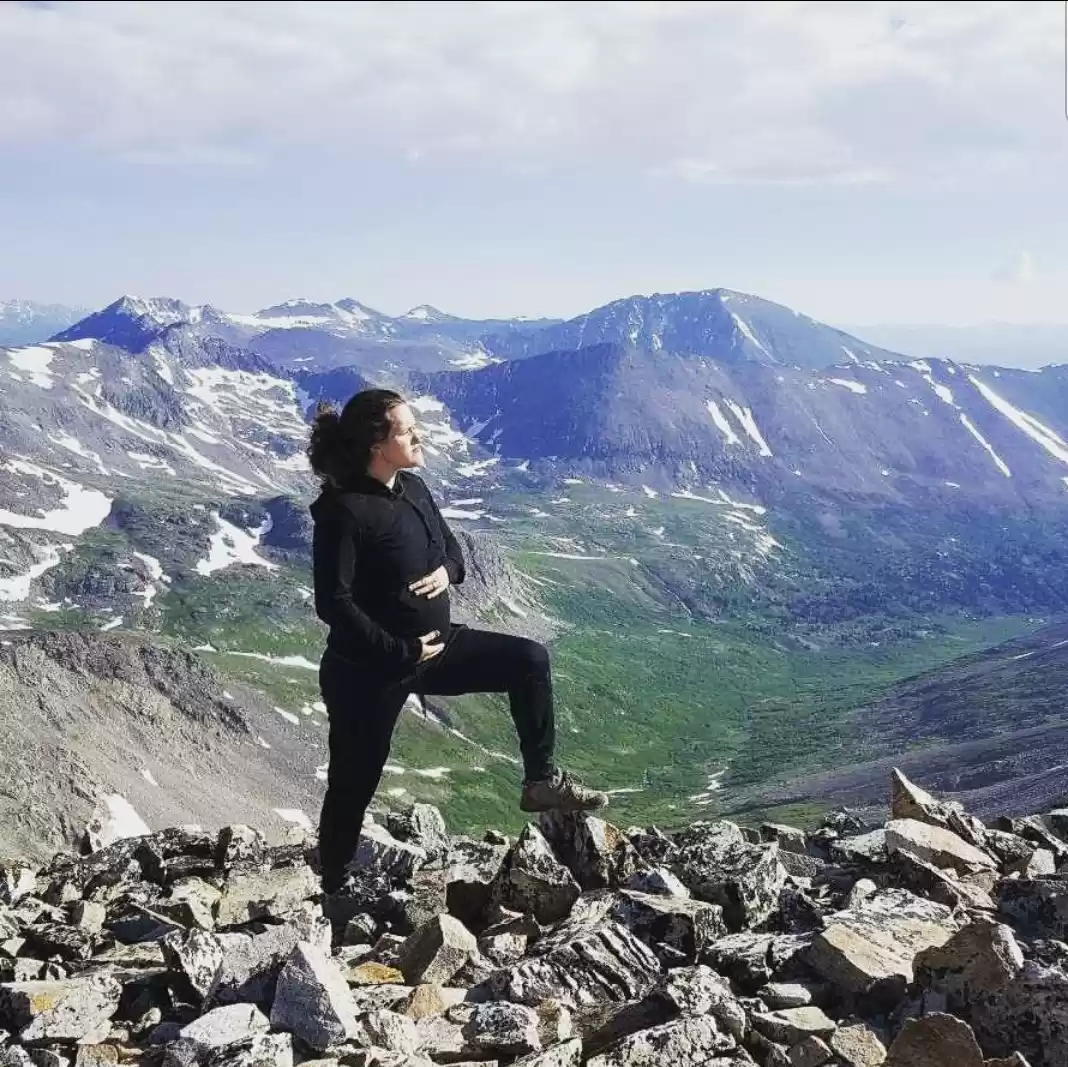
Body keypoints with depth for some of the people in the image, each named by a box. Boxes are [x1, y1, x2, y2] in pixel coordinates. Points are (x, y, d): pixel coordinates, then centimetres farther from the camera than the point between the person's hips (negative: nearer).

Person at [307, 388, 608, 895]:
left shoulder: (413, 487, 2)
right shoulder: (343, 510, -23)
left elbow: (451, 548, 16)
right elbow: (333, 603, -26)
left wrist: (446, 571, -9)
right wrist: (402, 653, -22)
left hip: (434, 642, 8)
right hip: (369, 669, -7)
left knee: (529, 660, 2)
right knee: (354, 784, 6)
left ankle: (541, 781, 13)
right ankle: (333, 891, 28)